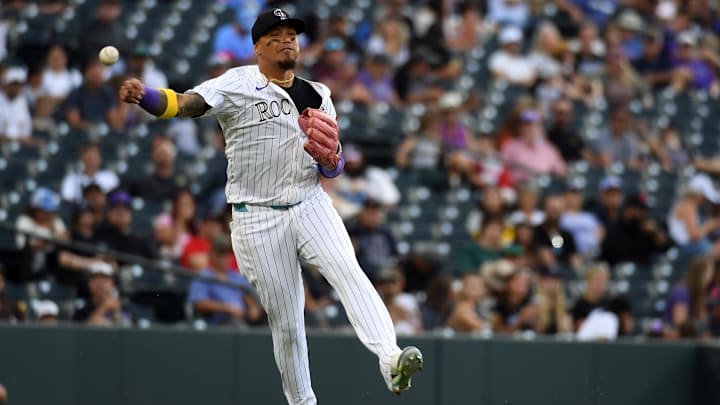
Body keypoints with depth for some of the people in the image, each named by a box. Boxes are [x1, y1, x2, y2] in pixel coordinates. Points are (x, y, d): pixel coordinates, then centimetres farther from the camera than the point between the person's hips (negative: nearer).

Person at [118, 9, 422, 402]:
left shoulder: (317, 96, 11)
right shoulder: (237, 85, -3)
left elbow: (333, 167, 15)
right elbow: (184, 103, -19)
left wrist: (330, 161, -10)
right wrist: (143, 96, -40)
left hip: (310, 206, 2)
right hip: (257, 218, -2)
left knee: (348, 272, -24)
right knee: (285, 322, 1)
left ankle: (390, 361, -38)